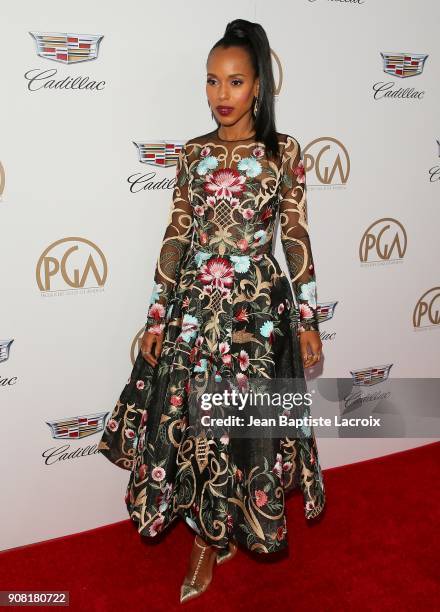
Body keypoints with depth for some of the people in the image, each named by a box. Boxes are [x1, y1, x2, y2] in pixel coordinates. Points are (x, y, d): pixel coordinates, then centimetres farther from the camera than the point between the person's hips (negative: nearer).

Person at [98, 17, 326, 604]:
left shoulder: (283, 151, 0)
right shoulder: (192, 153, 7)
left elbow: (297, 238, 0)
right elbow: (176, 237, 6)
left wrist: (308, 318, -2)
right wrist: (157, 314, 3)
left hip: (258, 306, -2)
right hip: (195, 305, 3)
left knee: (249, 426, 6)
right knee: (191, 425, 8)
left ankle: (227, 531, 34)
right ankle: (209, 537, 32)